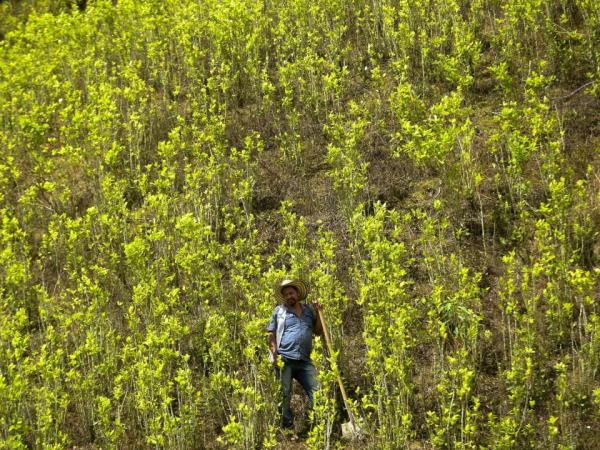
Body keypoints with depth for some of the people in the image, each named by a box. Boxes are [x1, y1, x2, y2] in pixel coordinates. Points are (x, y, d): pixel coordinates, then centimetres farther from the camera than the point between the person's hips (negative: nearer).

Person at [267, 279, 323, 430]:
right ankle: (287, 426, 6)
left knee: (316, 391, -3)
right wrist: (275, 355, -7)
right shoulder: (279, 311, 7)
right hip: (284, 360, -3)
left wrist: (318, 313, 7)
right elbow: (271, 335, 5)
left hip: (304, 360, 3)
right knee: (285, 394, -2)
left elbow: (319, 331, 19)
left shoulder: (309, 310, 16)